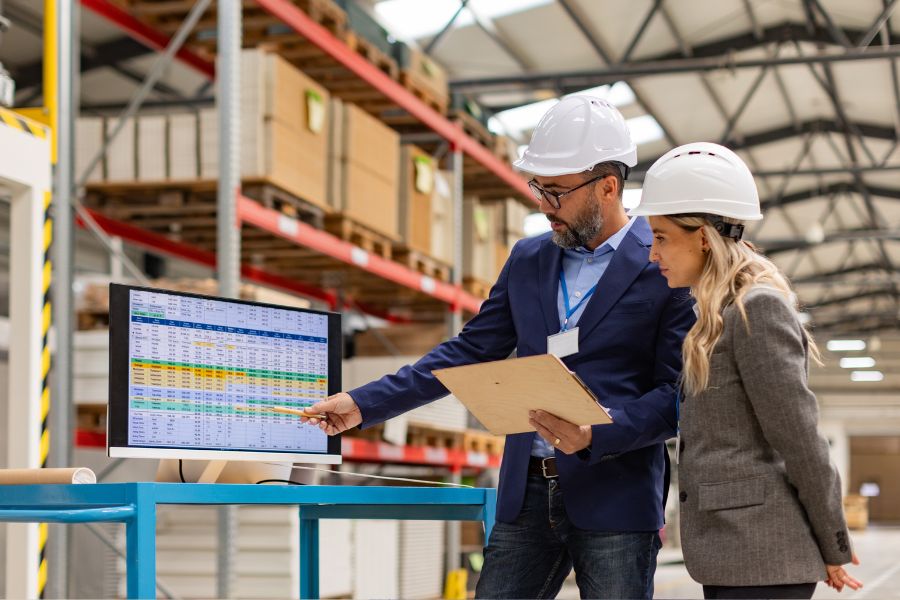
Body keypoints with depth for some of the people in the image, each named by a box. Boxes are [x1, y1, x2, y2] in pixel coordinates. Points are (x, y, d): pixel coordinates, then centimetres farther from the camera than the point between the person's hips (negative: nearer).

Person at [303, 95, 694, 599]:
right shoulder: (529, 260, 13)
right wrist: (365, 404, 8)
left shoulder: (667, 266, -5)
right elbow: (469, 352, 15)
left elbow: (679, 393, -8)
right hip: (529, 495, 5)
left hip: (617, 500, -5)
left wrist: (596, 435, -23)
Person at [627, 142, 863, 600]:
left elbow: (800, 440, -13)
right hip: (729, 555, 9)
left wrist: (833, 549, -8)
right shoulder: (717, 316, 16)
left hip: (761, 560, -9)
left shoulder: (758, 308, -12)